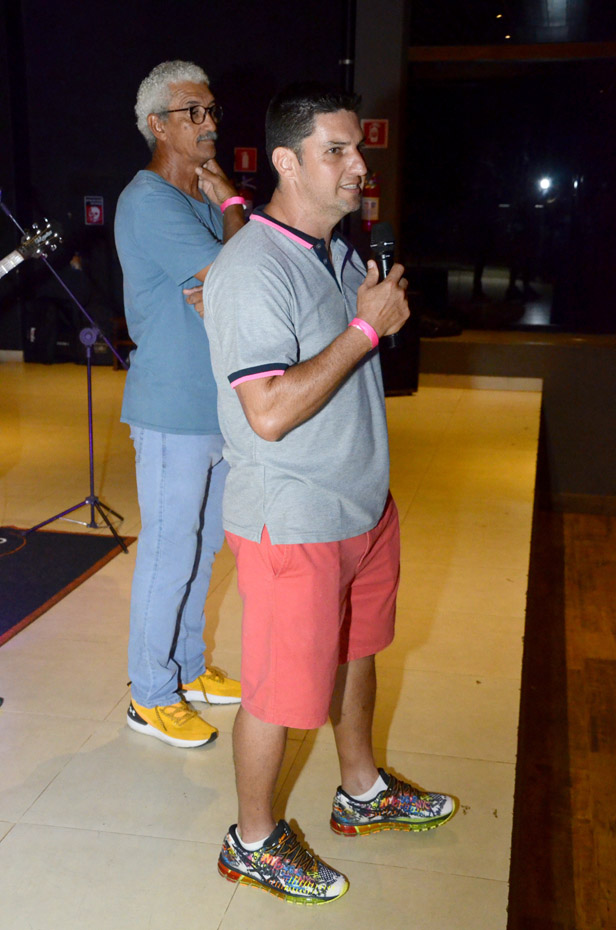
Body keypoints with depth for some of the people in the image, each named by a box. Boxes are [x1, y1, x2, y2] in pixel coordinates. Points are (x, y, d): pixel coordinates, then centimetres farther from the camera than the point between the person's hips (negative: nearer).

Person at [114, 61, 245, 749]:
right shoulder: (148, 201, -15)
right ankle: (150, 698, 17)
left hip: (216, 408, 9)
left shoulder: (206, 199, 14)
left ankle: (187, 668, 34)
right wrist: (232, 205, -8)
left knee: (201, 549, 17)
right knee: (168, 556, 1)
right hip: (172, 414, -8)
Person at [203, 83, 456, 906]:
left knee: (355, 652, 24)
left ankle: (363, 792, 47)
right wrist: (367, 326, -24)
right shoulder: (251, 272, -22)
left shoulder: (340, 250, 7)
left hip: (363, 504, 9)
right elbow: (270, 413, -30)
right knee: (279, 690, 6)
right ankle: (253, 843, 30)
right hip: (292, 522, -9)